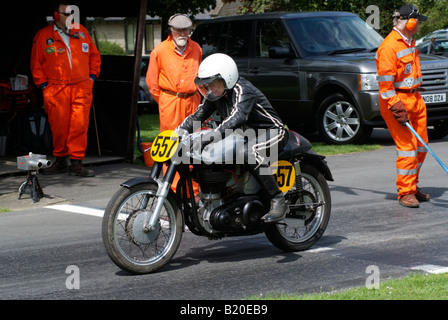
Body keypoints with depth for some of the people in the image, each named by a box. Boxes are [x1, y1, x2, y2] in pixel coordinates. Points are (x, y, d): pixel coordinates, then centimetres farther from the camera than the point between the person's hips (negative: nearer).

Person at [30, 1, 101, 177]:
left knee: (79, 125, -7)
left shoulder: (81, 32, 12)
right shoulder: (43, 35, 5)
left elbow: (94, 55, 20)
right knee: (59, 126, -1)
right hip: (55, 89, -1)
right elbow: (36, 63, 8)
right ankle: (60, 161, 15)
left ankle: (76, 162, -2)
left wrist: (92, 76, 11)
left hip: (81, 87, 1)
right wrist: (43, 84, 1)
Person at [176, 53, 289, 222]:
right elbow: (198, 115, 0)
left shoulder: (243, 90, -24)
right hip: (245, 135, 9)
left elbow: (238, 116, -41)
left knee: (250, 153, -39)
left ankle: (278, 201, -33)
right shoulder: (216, 96, 3)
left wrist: (211, 135, -54)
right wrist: (180, 130, -22)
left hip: (271, 131, -9)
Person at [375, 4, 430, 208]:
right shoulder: (389, 46, -16)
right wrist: (396, 107, -24)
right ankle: (405, 193, -6)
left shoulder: (409, 42, 16)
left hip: (415, 99, 9)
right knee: (407, 146, -11)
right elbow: (385, 81, -20)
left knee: (421, 145, 10)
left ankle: (412, 186, 22)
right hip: (398, 100, -9)